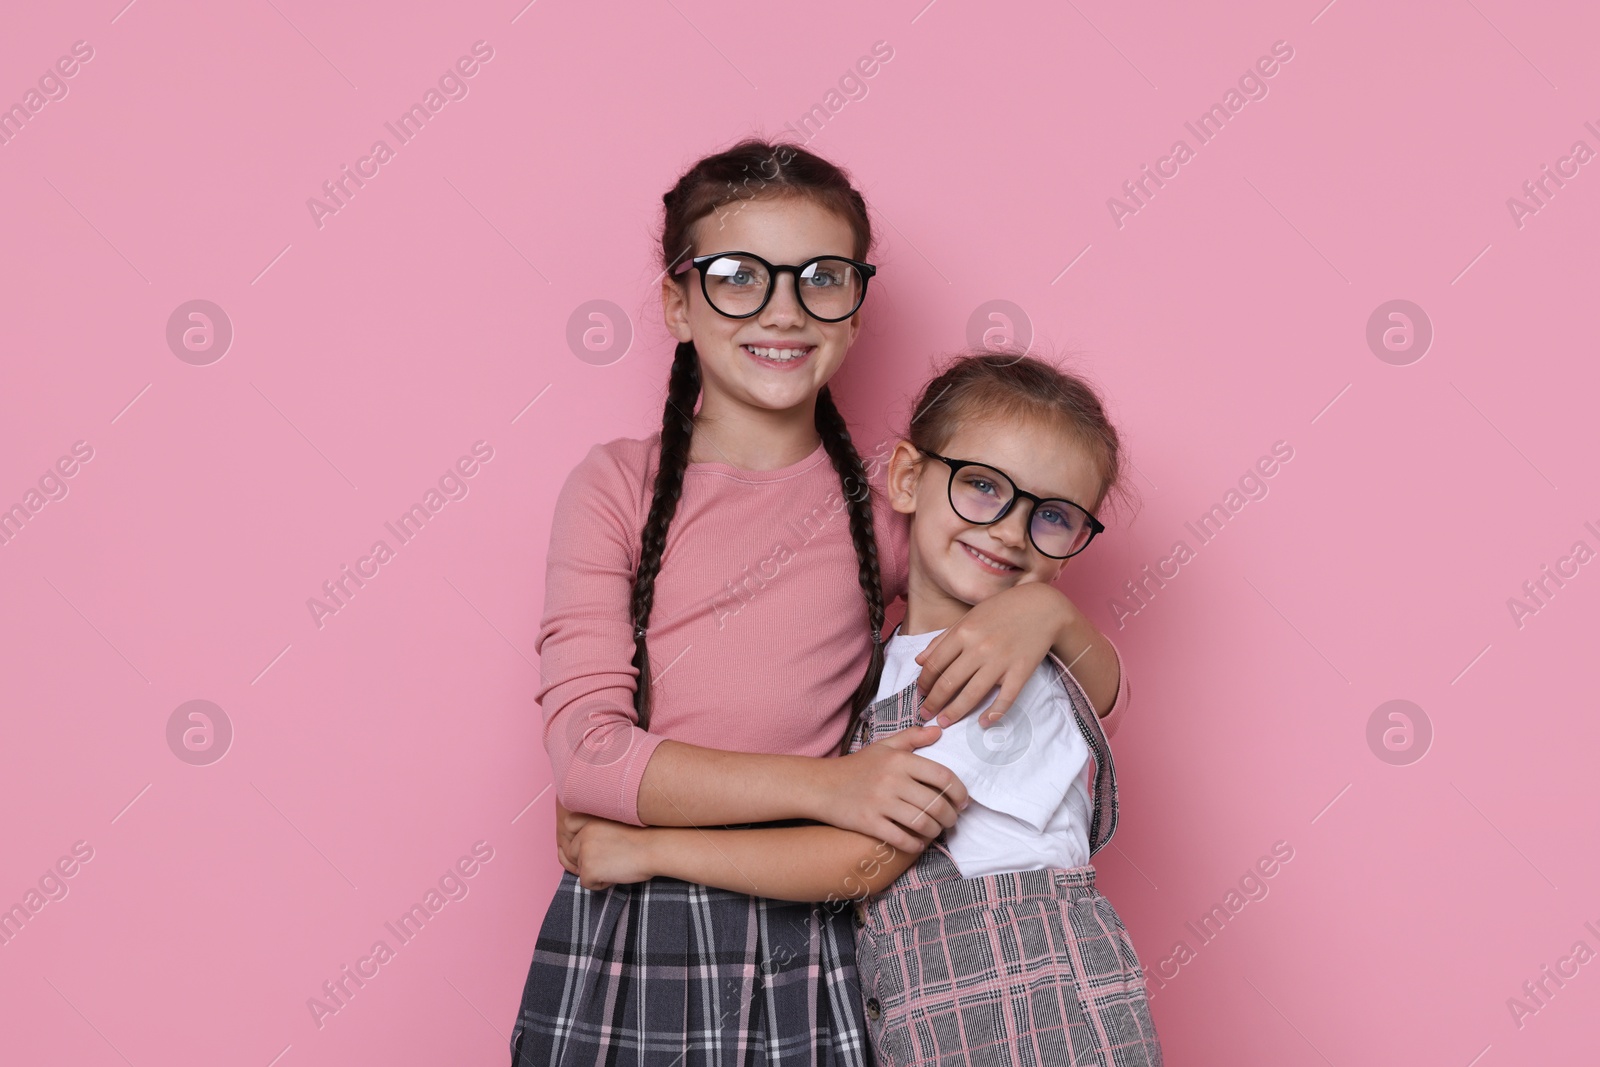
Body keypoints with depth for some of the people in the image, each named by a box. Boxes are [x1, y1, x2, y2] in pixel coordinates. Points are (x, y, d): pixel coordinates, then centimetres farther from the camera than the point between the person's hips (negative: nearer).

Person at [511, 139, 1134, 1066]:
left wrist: (1048, 608, -14)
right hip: (625, 952, -1)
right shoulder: (617, 486, -2)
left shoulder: (885, 507, 3)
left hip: (812, 961, 2)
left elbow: (1103, 700, 9)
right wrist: (823, 785, -23)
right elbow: (587, 754, -12)